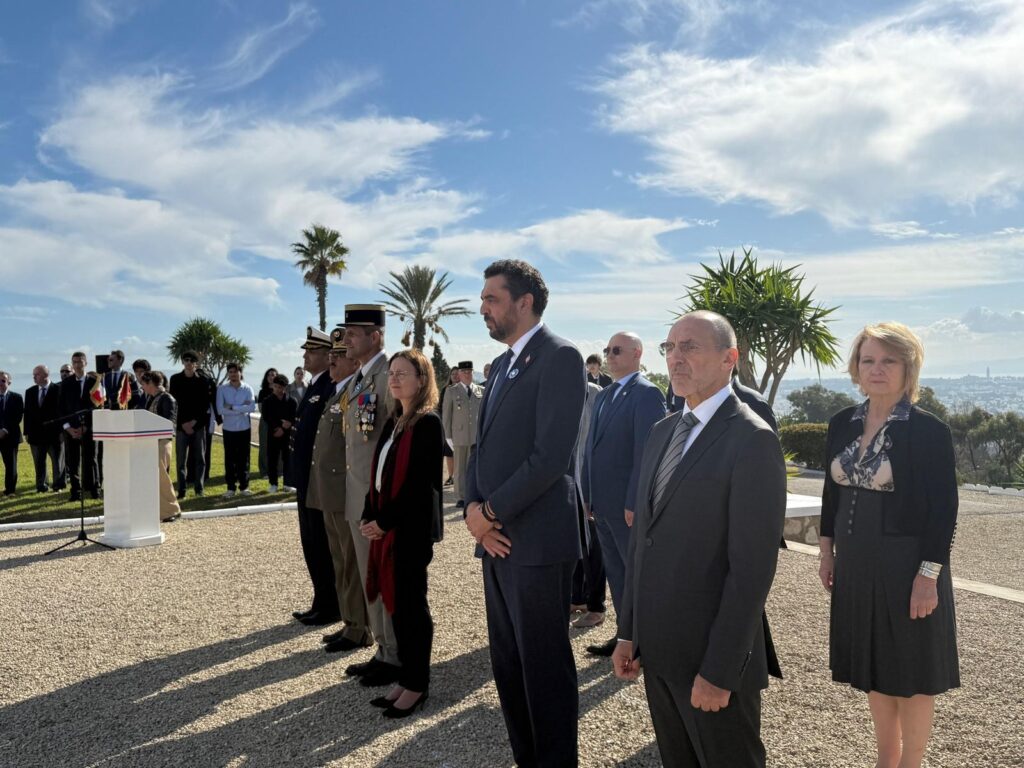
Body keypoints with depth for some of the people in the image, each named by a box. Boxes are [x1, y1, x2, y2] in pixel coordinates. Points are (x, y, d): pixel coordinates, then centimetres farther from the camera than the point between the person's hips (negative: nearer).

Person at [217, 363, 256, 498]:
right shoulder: (222, 389, -5)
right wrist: (242, 409, -14)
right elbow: (220, 409, -16)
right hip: (228, 428, -1)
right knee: (230, 459, 4)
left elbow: (252, 407, -17)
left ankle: (244, 486, 15)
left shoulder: (247, 389, -3)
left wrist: (233, 408, -18)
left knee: (244, 458, 7)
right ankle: (230, 487, 12)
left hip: (244, 428, 1)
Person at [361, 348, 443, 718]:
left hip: (412, 528, -8)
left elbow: (422, 483, -18)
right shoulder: (393, 422, 13)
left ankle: (417, 684, 15)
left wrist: (385, 521, -16)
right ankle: (406, 677, 24)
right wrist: (369, 517, 2)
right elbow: (379, 474, 13)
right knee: (396, 601, 12)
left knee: (411, 602, 1)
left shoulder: (428, 423, -12)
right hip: (386, 526, 8)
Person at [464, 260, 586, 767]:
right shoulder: (501, 365, 17)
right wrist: (473, 508, -2)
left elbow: (550, 456, -20)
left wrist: (491, 511, -12)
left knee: (544, 667, 4)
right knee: (507, 665, 17)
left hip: (537, 540, -9)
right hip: (497, 538, 9)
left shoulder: (559, 358, -11)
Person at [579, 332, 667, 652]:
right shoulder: (604, 395, 14)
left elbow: (647, 452, -18)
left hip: (628, 506, -8)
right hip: (603, 503, 8)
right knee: (615, 572, 15)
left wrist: (634, 504, -20)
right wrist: (587, 494, 12)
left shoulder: (647, 394, -12)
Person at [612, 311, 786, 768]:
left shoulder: (753, 440, -15)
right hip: (658, 650, 7)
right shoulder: (662, 432, 9)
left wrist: (719, 670, -18)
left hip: (714, 659, -7)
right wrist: (629, 633, 10)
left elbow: (752, 567, -18)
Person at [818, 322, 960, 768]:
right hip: (856, 565, 6)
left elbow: (944, 510, -14)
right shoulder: (842, 424, 3)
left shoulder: (928, 430, -13)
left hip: (906, 565, -6)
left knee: (910, 675, 7)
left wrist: (928, 576, -17)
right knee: (875, 669, 17)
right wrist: (827, 551, 10)